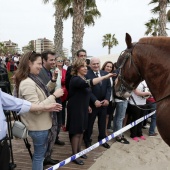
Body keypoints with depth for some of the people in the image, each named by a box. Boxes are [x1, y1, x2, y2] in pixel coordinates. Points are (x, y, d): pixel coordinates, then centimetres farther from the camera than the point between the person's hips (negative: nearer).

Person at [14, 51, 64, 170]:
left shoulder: (33, 79, 6)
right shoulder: (27, 83, -25)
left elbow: (42, 94, 20)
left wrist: (53, 81, 7)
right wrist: (54, 96, -25)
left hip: (42, 124, 10)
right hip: (38, 126, -10)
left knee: (41, 153, 24)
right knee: (39, 155, 7)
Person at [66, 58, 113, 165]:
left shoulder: (83, 79, 9)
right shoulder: (75, 79, -21)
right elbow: (89, 83, -39)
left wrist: (87, 105, 20)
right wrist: (105, 77, -40)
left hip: (83, 109, 9)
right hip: (76, 109, -9)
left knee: (81, 131, 16)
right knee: (76, 132, 0)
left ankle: (78, 151, 30)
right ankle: (74, 155, 12)